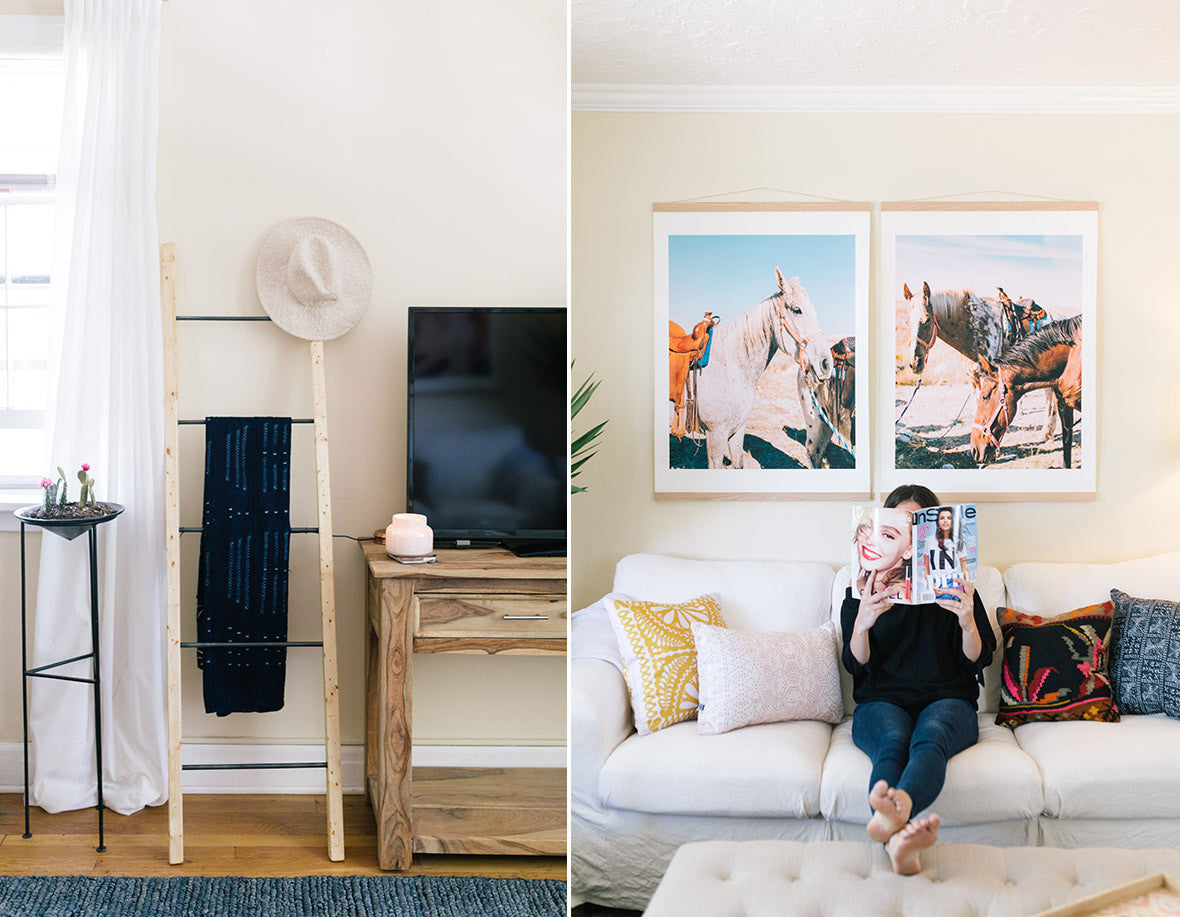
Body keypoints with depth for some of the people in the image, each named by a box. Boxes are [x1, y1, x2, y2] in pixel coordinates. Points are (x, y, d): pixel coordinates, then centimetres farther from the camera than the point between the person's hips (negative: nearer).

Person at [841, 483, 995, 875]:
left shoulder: (954, 585, 15)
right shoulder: (864, 587, 14)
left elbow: (978, 660, 8)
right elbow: (857, 666, 5)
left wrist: (968, 622, -14)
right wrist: (862, 625, -16)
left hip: (946, 699, 0)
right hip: (881, 700, 0)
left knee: (930, 736, -37)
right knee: (893, 740, -35)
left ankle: (891, 815, -70)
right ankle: (898, 840, -66)